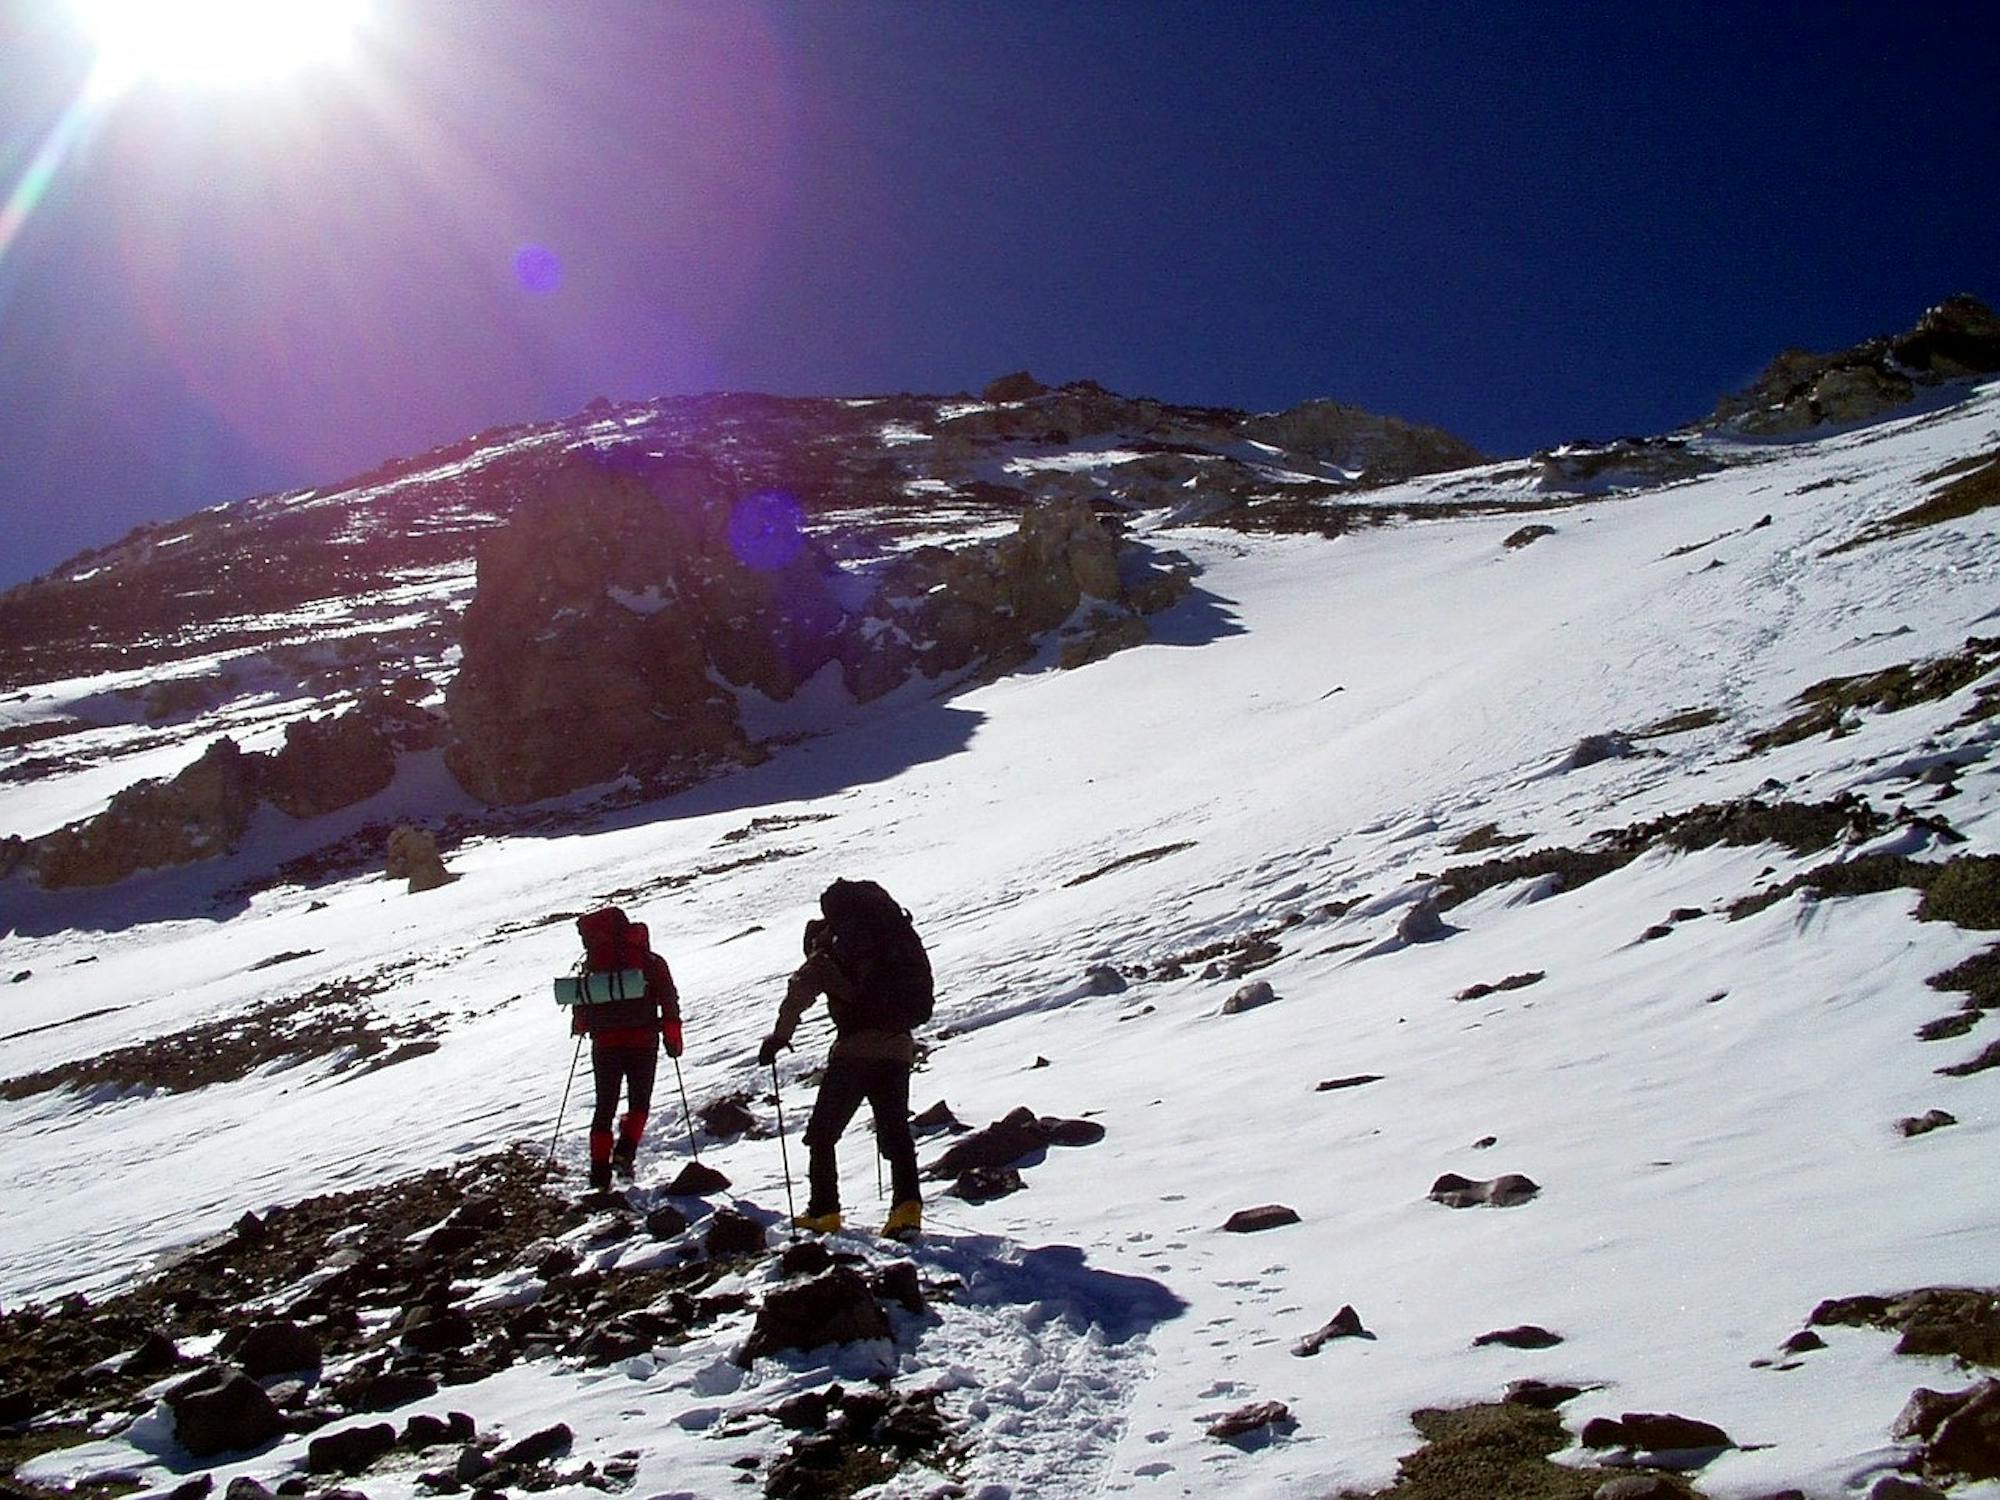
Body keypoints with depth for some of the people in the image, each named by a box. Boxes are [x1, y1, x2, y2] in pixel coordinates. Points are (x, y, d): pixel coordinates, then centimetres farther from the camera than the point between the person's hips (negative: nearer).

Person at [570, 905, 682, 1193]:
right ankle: (625, 1153, -6)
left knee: (605, 1107, 9)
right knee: (639, 1103, 15)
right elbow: (669, 1000, -4)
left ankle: (600, 1174, 3)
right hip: (643, 1042, -1)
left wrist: (580, 1025, 30)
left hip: (605, 1044, 1)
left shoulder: (592, 963, 5)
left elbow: (580, 1000, 11)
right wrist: (672, 1037, 1)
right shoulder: (651, 962, 2)